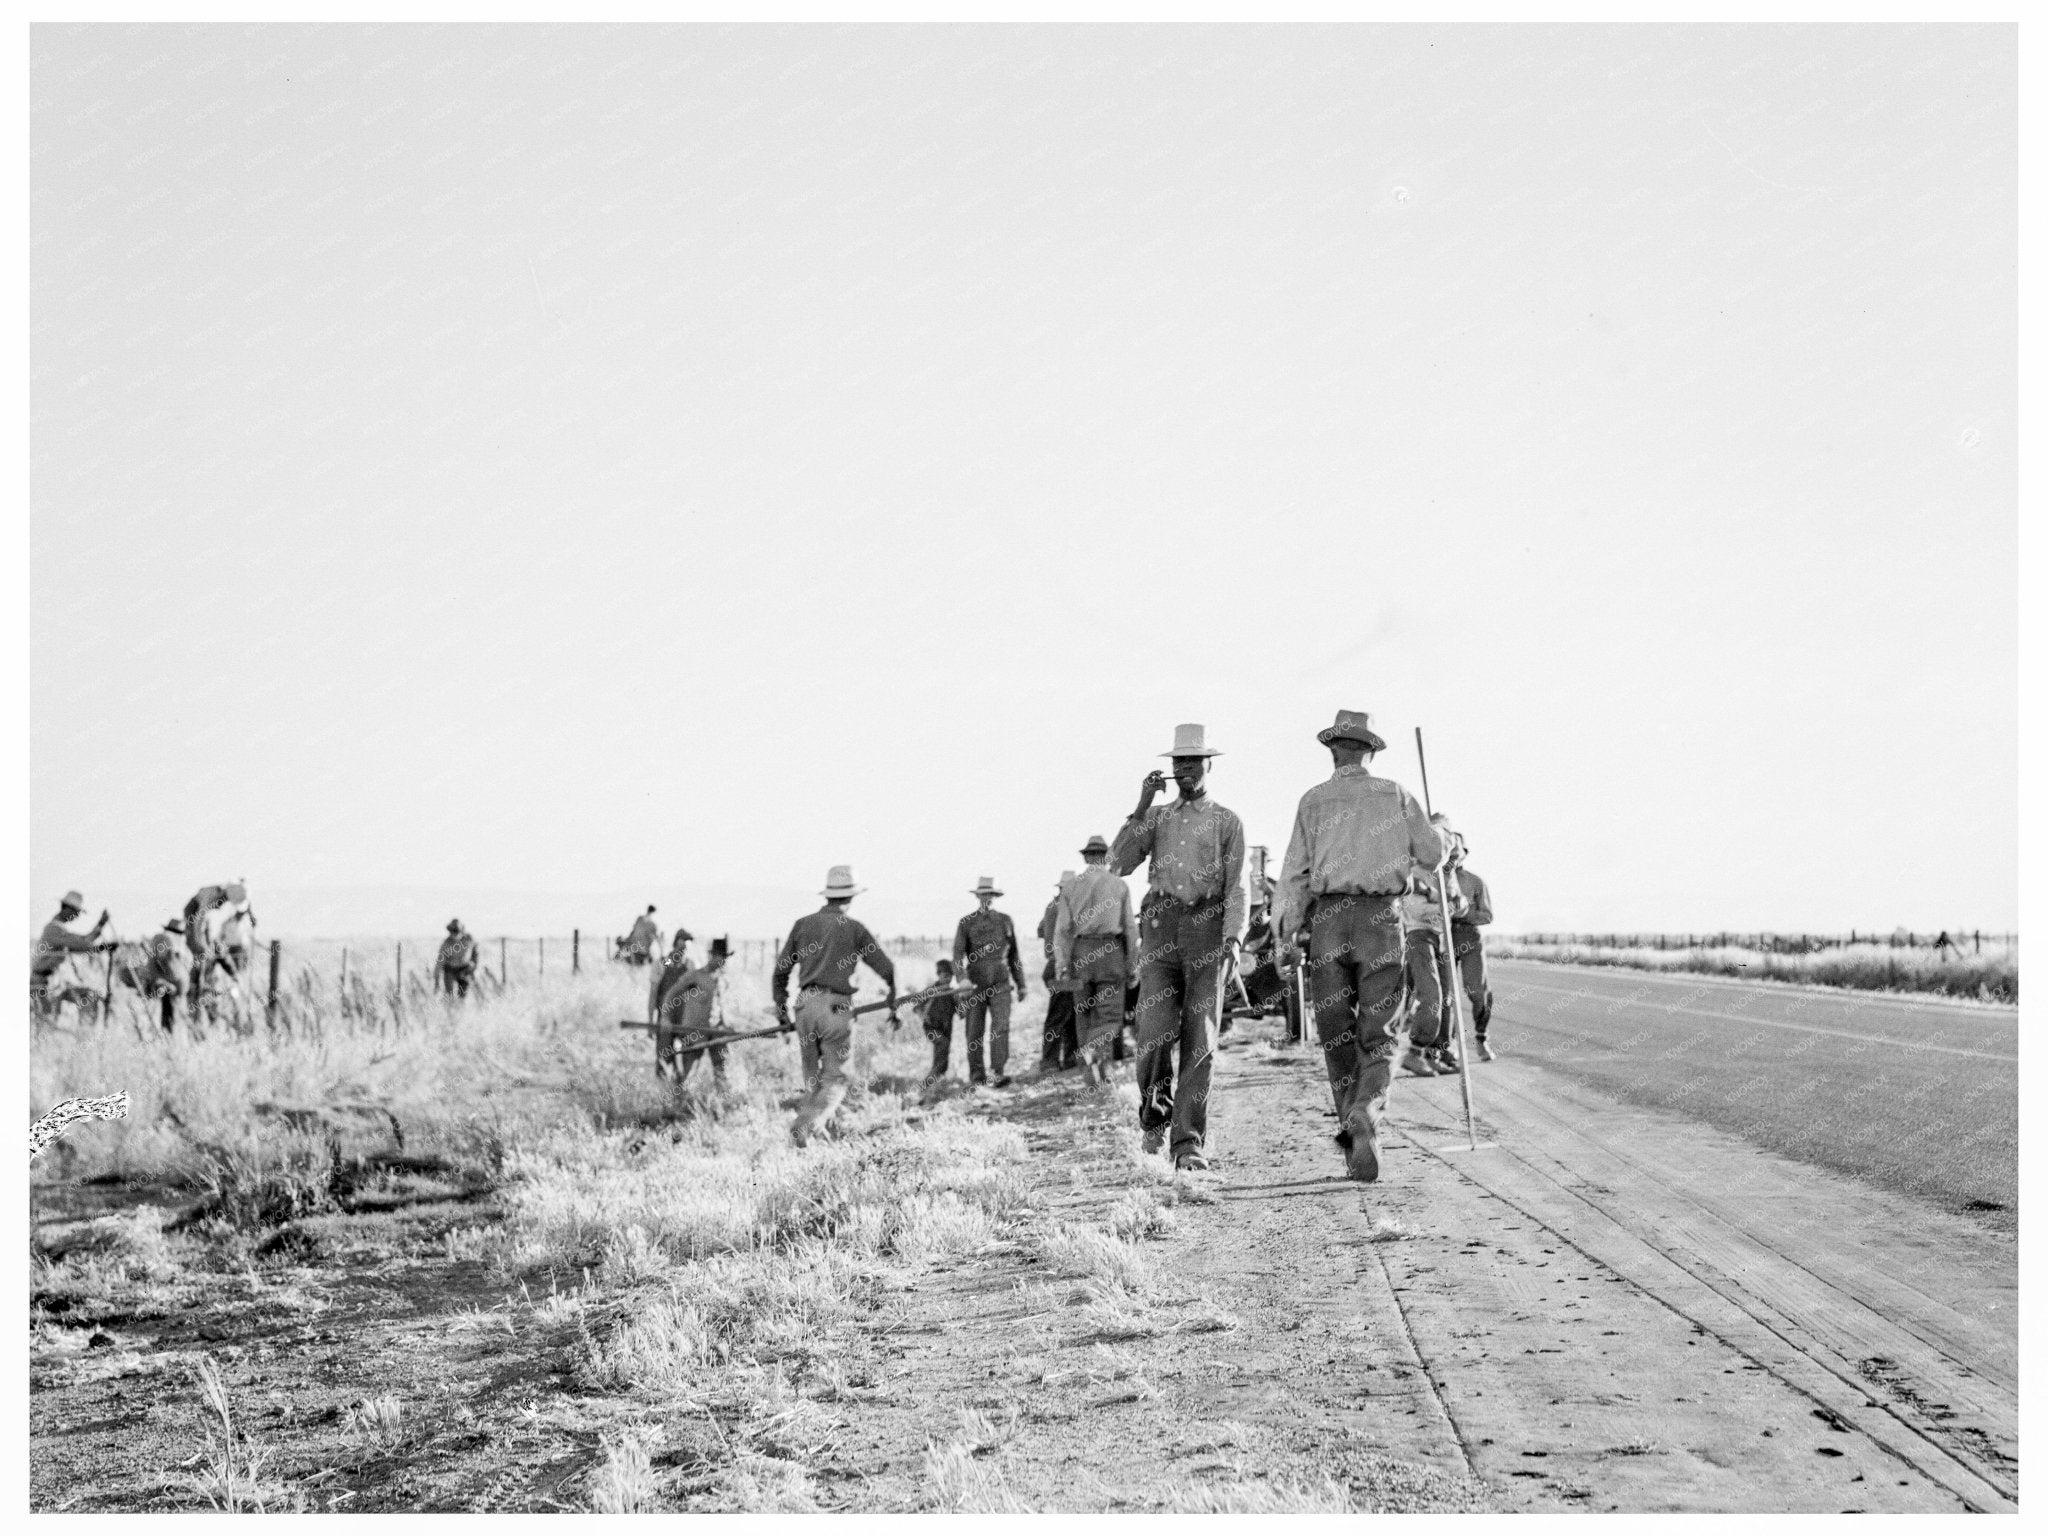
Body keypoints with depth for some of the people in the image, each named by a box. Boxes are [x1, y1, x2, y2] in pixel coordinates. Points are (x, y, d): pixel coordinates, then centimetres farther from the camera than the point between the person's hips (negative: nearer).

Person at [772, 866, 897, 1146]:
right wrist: (894, 1002, 21)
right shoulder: (854, 928, 1)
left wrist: (781, 1009, 21)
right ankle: (804, 1125, -20)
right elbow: (886, 969, 4)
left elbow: (780, 971, 11)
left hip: (806, 1006, 4)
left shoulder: (802, 924, 9)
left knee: (812, 1077, 18)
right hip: (836, 1006, -4)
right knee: (834, 1079, 0)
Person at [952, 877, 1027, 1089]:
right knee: (975, 1032, 6)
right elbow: (958, 954, -7)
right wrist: (962, 978, -24)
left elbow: (1013, 954, 15)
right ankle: (976, 1073, 20)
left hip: (1000, 984, 1)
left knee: (1001, 1027, -15)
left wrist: (1021, 984, 14)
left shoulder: (1005, 921, 8)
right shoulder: (966, 923, 1)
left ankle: (998, 1074, -21)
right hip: (975, 984, 0)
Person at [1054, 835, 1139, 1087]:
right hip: (1110, 953, -2)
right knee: (1110, 1017, 0)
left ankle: (1095, 1075, 14)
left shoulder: (1072, 886, 6)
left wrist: (1062, 965, -2)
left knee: (1085, 1014, 14)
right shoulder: (1119, 885, 3)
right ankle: (1094, 1049, -30)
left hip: (1080, 954, 2)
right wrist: (1132, 964, 8)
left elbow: (1062, 928, -1)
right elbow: (1129, 927, 1)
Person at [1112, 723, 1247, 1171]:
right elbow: (1118, 864, 2)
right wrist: (1142, 805, -4)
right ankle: (1154, 1113, 12)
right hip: (1160, 928, 1)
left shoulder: (1228, 822, 11)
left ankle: (1188, 1143, -3)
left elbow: (1237, 889, 2)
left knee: (1199, 1039, -6)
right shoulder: (1155, 818, 17)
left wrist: (1234, 938, -15)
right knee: (1155, 1033, -13)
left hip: (1208, 932, -1)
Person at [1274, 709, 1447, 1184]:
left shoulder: (1314, 800, 6)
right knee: (1379, 1038, 2)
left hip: (1328, 918, 0)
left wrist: (1289, 932, -1)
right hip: (1382, 919, 0)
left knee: (1338, 1036, 10)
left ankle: (1354, 1138, 13)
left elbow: (1296, 872, -1)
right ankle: (1365, 1116, -24)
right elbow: (1433, 855, 8)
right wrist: (1439, 835, 31)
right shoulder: (1394, 795, 7)